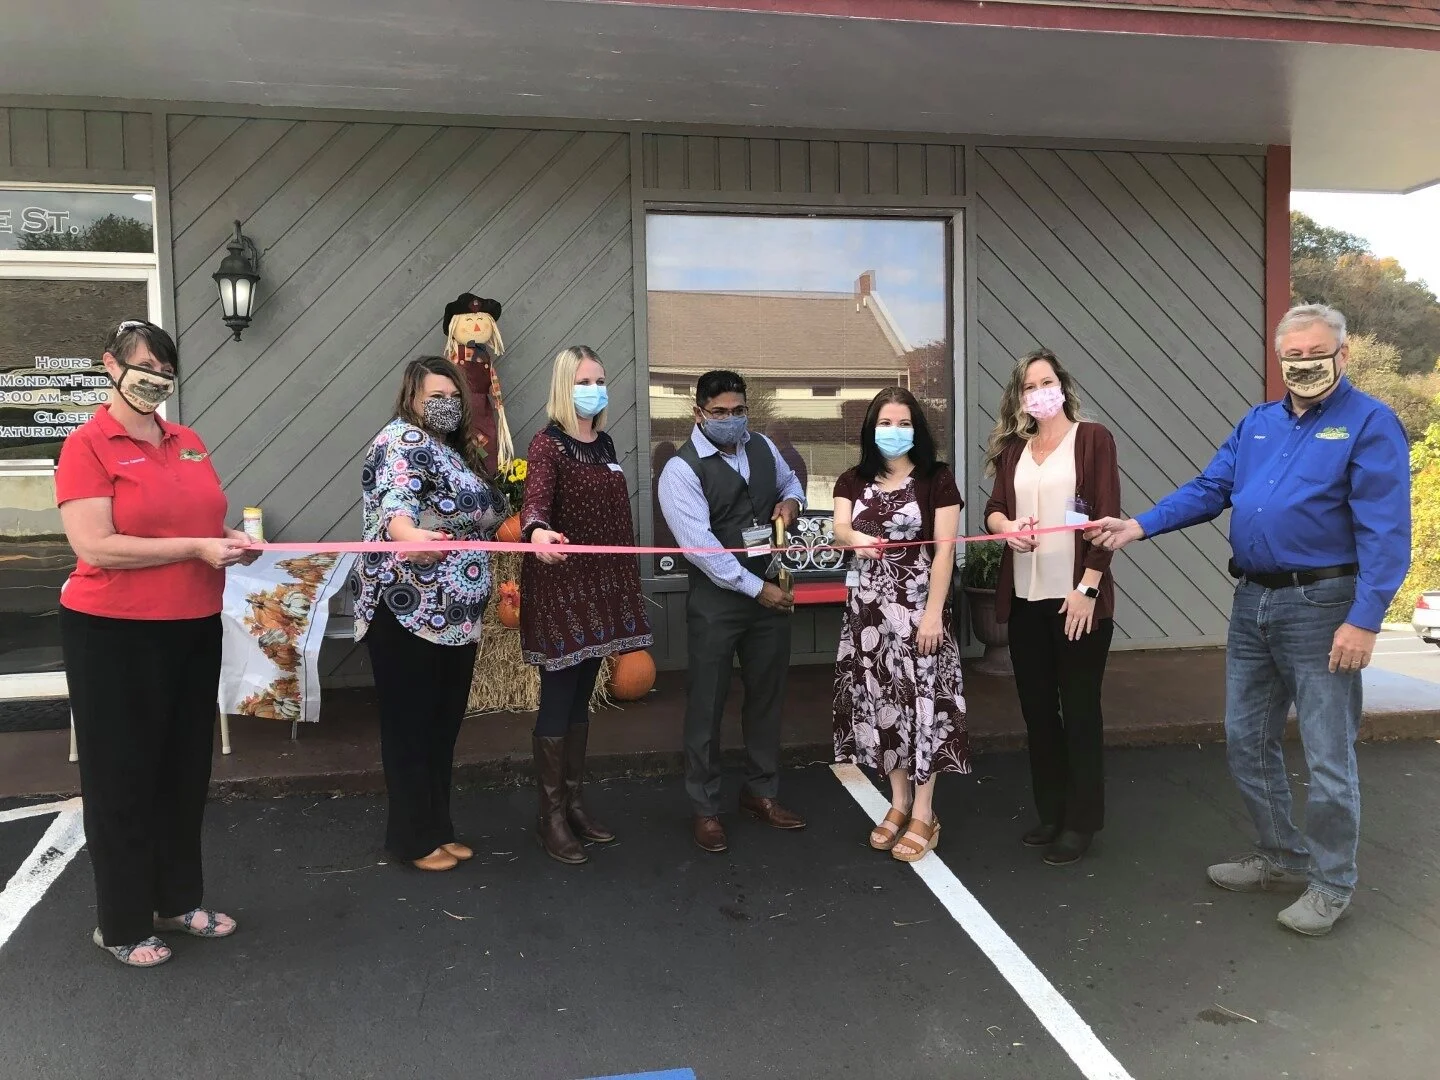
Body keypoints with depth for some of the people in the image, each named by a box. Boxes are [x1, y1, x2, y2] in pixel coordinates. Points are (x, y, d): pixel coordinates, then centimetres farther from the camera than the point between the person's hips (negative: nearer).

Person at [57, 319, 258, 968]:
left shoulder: (189, 444, 8)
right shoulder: (87, 446, -10)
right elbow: (96, 547, -18)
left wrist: (231, 541, -1)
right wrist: (194, 548, -20)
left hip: (194, 630, 6)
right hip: (113, 636, -6)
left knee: (185, 770, 16)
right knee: (122, 779, 7)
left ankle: (179, 900, 33)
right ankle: (121, 925, 22)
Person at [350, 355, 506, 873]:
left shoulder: (454, 452, 17)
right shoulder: (402, 440, -11)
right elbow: (393, 500, -34)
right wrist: (407, 536, -53)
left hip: (454, 615, 9)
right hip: (407, 612, -9)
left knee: (444, 724, 14)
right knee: (411, 726, 0)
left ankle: (437, 827, 25)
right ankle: (414, 838, 11)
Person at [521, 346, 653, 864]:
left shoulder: (605, 445, 11)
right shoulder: (547, 444, -11)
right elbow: (535, 499, -30)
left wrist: (630, 583, 17)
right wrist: (537, 531, -53)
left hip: (601, 587, 7)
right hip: (557, 587, -7)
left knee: (581, 697, 14)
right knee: (557, 701, 0)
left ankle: (575, 802, 26)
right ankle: (550, 815, 12)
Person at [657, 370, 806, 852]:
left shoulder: (763, 447, 6)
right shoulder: (682, 470, -13)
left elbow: (790, 480, 27)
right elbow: (699, 545, -20)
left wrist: (791, 501, 2)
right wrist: (756, 589, -18)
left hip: (770, 587, 6)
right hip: (717, 598, -6)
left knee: (767, 696, 15)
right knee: (707, 705, 2)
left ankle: (761, 793, 32)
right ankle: (705, 809, 17)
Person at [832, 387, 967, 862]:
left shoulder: (937, 478, -4)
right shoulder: (852, 481, 7)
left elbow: (944, 549, -9)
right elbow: (839, 528, -8)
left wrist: (934, 612, -15)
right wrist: (856, 538, -32)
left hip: (918, 604, -4)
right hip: (869, 606, 4)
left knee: (920, 700, -3)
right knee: (880, 700, 8)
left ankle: (924, 814, 9)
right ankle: (898, 803, 23)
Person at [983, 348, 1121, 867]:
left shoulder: (1092, 439, -2)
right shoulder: (1013, 448, 12)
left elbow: (1106, 517, -8)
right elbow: (993, 508, 11)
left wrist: (1088, 588, -14)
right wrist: (1006, 525, -13)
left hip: (1078, 597, -5)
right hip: (1025, 599, 5)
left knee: (1079, 708, 3)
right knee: (1037, 708, 11)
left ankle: (1081, 822, 15)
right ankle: (1050, 812, 25)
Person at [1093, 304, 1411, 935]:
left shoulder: (1370, 424, -8)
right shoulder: (1257, 423, 12)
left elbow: (1385, 530, -15)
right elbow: (1208, 490, 8)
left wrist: (1364, 620, -21)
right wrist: (1140, 526, -6)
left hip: (1321, 606, -7)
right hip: (1252, 603, 7)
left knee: (1328, 756, 2)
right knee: (1247, 741, 15)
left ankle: (1331, 884, 19)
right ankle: (1282, 857, 32)